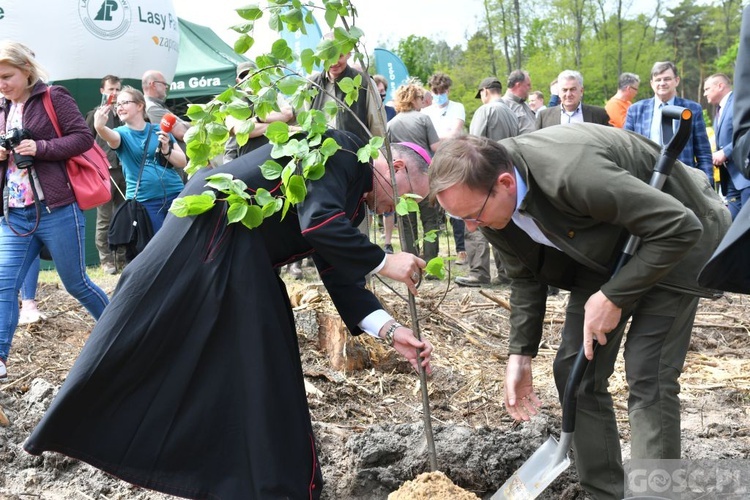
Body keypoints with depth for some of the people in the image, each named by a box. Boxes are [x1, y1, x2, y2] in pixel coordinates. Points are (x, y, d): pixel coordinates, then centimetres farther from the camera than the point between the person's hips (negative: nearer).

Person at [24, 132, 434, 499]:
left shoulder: (350, 202, 13)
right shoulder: (340, 150, -11)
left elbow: (340, 279, 9)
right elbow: (317, 221, -27)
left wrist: (390, 331, -1)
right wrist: (383, 262, -18)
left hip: (246, 262, 9)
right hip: (205, 232, -9)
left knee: (264, 358, 8)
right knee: (132, 341, 2)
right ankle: (63, 427, 21)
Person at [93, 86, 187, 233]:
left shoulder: (159, 130, 7)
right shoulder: (122, 133, 4)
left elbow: (183, 163, 4)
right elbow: (112, 137, -22)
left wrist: (166, 150, -14)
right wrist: (100, 127, -43)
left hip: (174, 195, 1)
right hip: (143, 201, -1)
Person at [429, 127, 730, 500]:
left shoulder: (573, 174, -40)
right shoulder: (490, 202, -16)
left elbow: (681, 227, -32)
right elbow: (525, 276, 1)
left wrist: (613, 296, -29)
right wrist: (520, 354, -4)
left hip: (671, 240, -6)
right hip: (603, 251, 7)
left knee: (648, 378, -14)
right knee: (573, 371, 1)